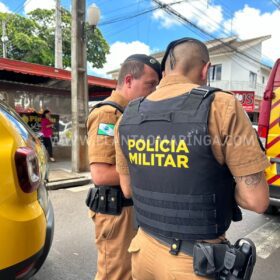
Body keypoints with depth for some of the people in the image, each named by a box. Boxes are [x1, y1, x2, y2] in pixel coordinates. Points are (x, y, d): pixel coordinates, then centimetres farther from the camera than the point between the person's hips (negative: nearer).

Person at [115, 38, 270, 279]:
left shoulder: (128, 117, -2)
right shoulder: (221, 106, -17)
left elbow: (128, 189, 6)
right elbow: (256, 200, -16)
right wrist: (217, 186, 1)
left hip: (145, 247, 4)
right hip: (197, 260, -3)